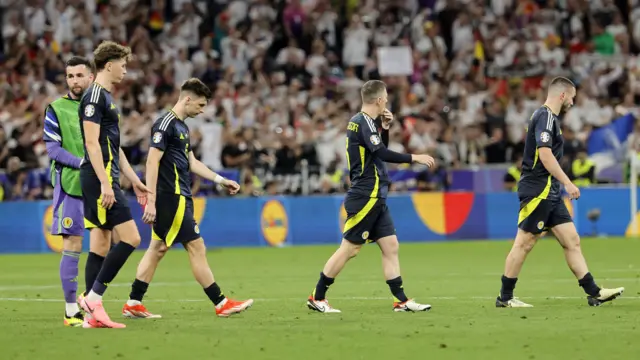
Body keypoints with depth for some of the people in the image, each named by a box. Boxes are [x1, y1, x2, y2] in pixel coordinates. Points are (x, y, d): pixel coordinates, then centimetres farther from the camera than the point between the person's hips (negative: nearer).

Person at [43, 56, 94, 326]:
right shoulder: (57, 109, 0)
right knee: (72, 246, -5)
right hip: (69, 185, -4)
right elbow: (53, 149, -7)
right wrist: (83, 163, -19)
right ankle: (71, 310, 0)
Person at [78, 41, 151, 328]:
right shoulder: (95, 96, -10)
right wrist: (105, 184, -23)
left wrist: (135, 182, 26)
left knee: (101, 245, 7)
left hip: (104, 181, 10)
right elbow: (92, 143, -18)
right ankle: (93, 297, -12)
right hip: (100, 179, -10)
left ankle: (94, 314, 6)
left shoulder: (106, 97, 20)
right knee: (130, 238, -13)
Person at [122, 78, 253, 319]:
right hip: (172, 198, -10)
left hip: (179, 198, 10)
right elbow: (152, 162, -18)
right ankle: (221, 304, -2)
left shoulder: (181, 126, 17)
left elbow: (191, 162, 25)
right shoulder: (166, 124, -14)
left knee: (158, 249, 10)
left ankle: (133, 304, 11)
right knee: (197, 249, -6)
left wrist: (221, 180, 21)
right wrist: (151, 202, -22)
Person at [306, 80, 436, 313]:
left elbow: (378, 151, 27)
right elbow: (382, 154, -25)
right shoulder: (363, 122, -14)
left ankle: (401, 301, 4)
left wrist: (385, 128, 12)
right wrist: (414, 158, -21)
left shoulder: (362, 121, 14)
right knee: (349, 249, -5)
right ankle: (317, 298, 4)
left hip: (374, 198, 10)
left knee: (390, 246, 5)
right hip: (365, 197, -10)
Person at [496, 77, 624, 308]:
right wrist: (567, 183, -24)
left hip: (550, 193, 10)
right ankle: (505, 297, 4)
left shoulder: (548, 117, 18)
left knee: (572, 241, 4)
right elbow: (545, 154, -23)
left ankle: (593, 293, 2)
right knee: (524, 243, -4)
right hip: (537, 190, -10)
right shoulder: (545, 117, -13)